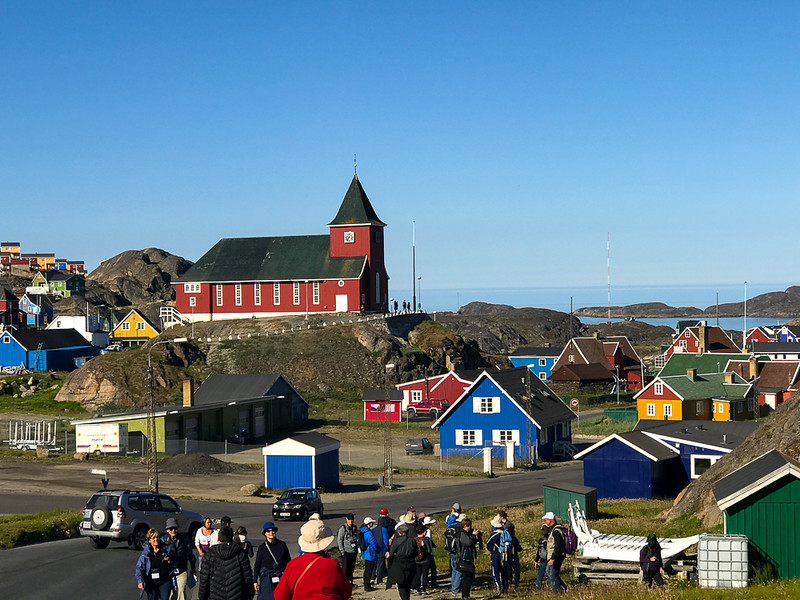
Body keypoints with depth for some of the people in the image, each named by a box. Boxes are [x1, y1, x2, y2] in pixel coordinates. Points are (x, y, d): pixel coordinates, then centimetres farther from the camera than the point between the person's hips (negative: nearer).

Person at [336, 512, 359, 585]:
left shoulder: (355, 528, 11)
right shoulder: (343, 528, -7)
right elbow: (339, 540, -8)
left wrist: (357, 549, 13)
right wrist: (342, 551, -11)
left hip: (353, 551, 5)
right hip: (346, 552, -5)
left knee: (352, 568, 8)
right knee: (345, 568, -7)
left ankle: (350, 581, 17)